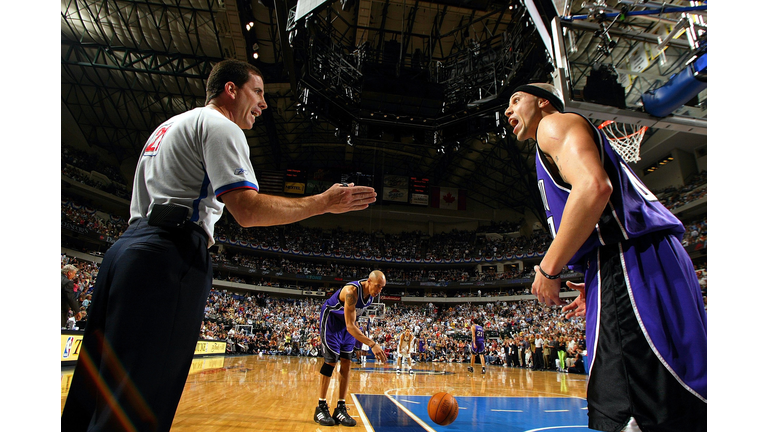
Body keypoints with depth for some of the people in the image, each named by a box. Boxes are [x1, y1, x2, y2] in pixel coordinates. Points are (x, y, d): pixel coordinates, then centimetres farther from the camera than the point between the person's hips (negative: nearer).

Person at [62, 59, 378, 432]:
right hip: (167, 258, -10)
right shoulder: (219, 125, -2)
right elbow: (248, 210, -16)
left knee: (93, 396, 12)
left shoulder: (168, 127, 29)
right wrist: (325, 203, -9)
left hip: (127, 248, 10)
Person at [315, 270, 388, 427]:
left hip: (348, 320, 7)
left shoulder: (371, 293, -11)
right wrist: (372, 344, -46)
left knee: (346, 362, 0)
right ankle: (321, 407, 3)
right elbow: (350, 327, -39)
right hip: (331, 318, -7)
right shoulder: (352, 291, -36)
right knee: (331, 360, -10)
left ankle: (341, 408, 6)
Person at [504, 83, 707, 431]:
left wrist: (547, 270, -11)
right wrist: (598, 290, 26)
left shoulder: (555, 123, 4)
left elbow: (594, 186, -18)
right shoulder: (561, 141, 32)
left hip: (631, 267, -10)